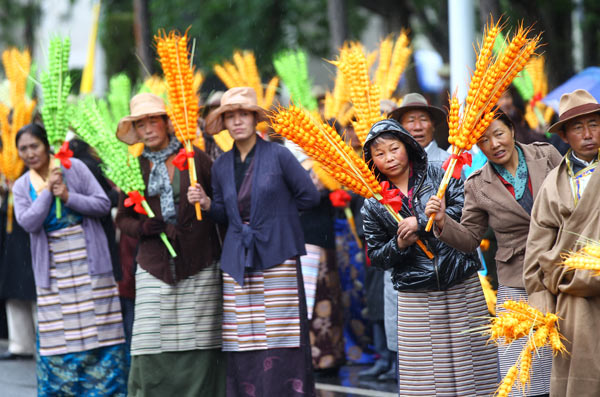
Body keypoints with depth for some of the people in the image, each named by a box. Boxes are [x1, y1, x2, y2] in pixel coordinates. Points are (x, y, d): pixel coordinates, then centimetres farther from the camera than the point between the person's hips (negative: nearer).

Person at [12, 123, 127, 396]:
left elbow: (103, 204, -4)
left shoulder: (74, 168, 0)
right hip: (53, 269, 1)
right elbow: (28, 223, -9)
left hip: (89, 263, -1)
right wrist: (48, 190, -14)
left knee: (99, 329, 0)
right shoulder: (22, 186, 6)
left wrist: (68, 197, -16)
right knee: (57, 336, 0)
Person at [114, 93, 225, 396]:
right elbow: (122, 218, 13)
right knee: (153, 348, -7)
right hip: (154, 266, 1)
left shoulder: (194, 158, 3)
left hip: (199, 267, -1)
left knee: (198, 344, -3)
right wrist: (143, 227, -6)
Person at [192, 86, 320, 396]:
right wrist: (207, 204, 0)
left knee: (280, 342, -8)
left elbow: (309, 196, 2)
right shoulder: (222, 166, 11)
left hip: (276, 257, -4)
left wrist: (273, 209, 5)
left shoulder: (277, 155, -1)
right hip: (237, 261, 4)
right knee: (243, 347, 0)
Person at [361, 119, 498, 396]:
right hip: (415, 297, 0)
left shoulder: (438, 176, 5)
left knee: (470, 359, -1)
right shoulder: (373, 205, 8)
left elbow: (465, 207, -9)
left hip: (463, 287, 0)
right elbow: (376, 257, 10)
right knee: (423, 373, -4)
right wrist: (399, 245, -10)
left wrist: (423, 223, -15)